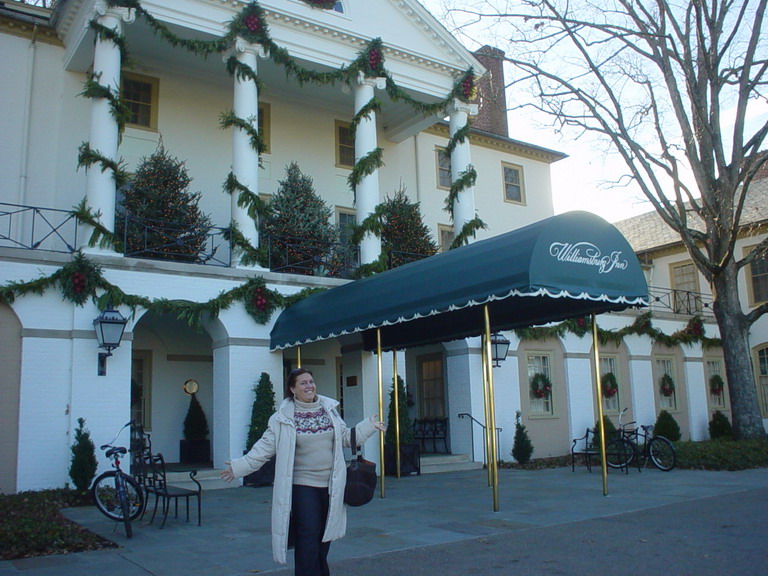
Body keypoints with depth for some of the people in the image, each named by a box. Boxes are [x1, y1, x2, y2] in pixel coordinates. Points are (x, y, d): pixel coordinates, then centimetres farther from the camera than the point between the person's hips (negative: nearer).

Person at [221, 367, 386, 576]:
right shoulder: (282, 418, -5)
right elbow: (264, 448, -4)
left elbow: (346, 437, 15)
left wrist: (369, 425, 8)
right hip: (302, 486, -4)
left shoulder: (329, 410, 6)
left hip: (330, 485, 4)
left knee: (325, 538, 13)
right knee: (308, 539, -5)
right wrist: (239, 466, -10)